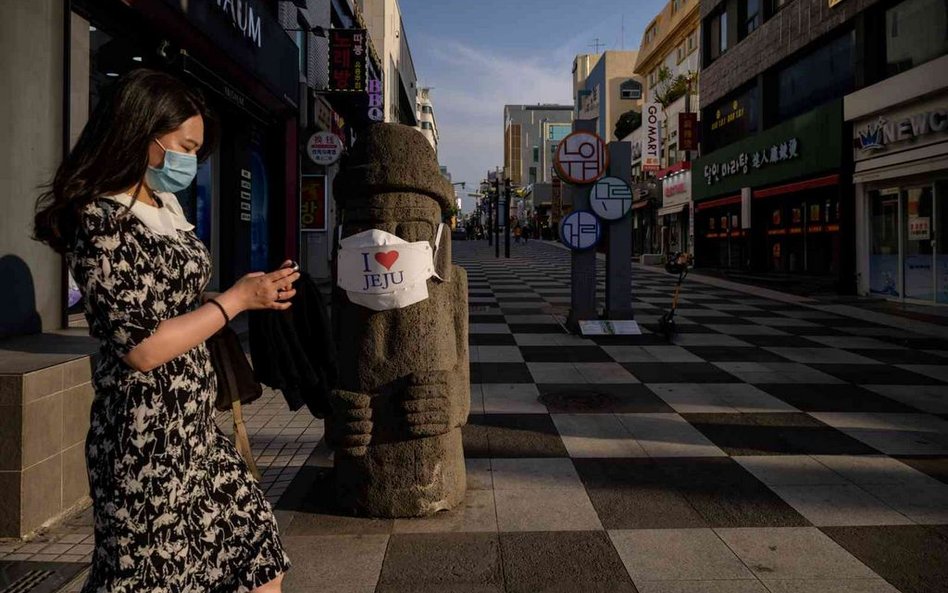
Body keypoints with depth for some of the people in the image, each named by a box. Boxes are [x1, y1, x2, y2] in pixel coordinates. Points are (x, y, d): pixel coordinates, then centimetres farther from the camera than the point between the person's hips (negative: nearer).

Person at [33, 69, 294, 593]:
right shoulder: (102, 223, -17)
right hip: (146, 437, -9)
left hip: (195, 426, 9)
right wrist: (237, 299, -16)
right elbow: (142, 348, -22)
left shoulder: (164, 206, 10)